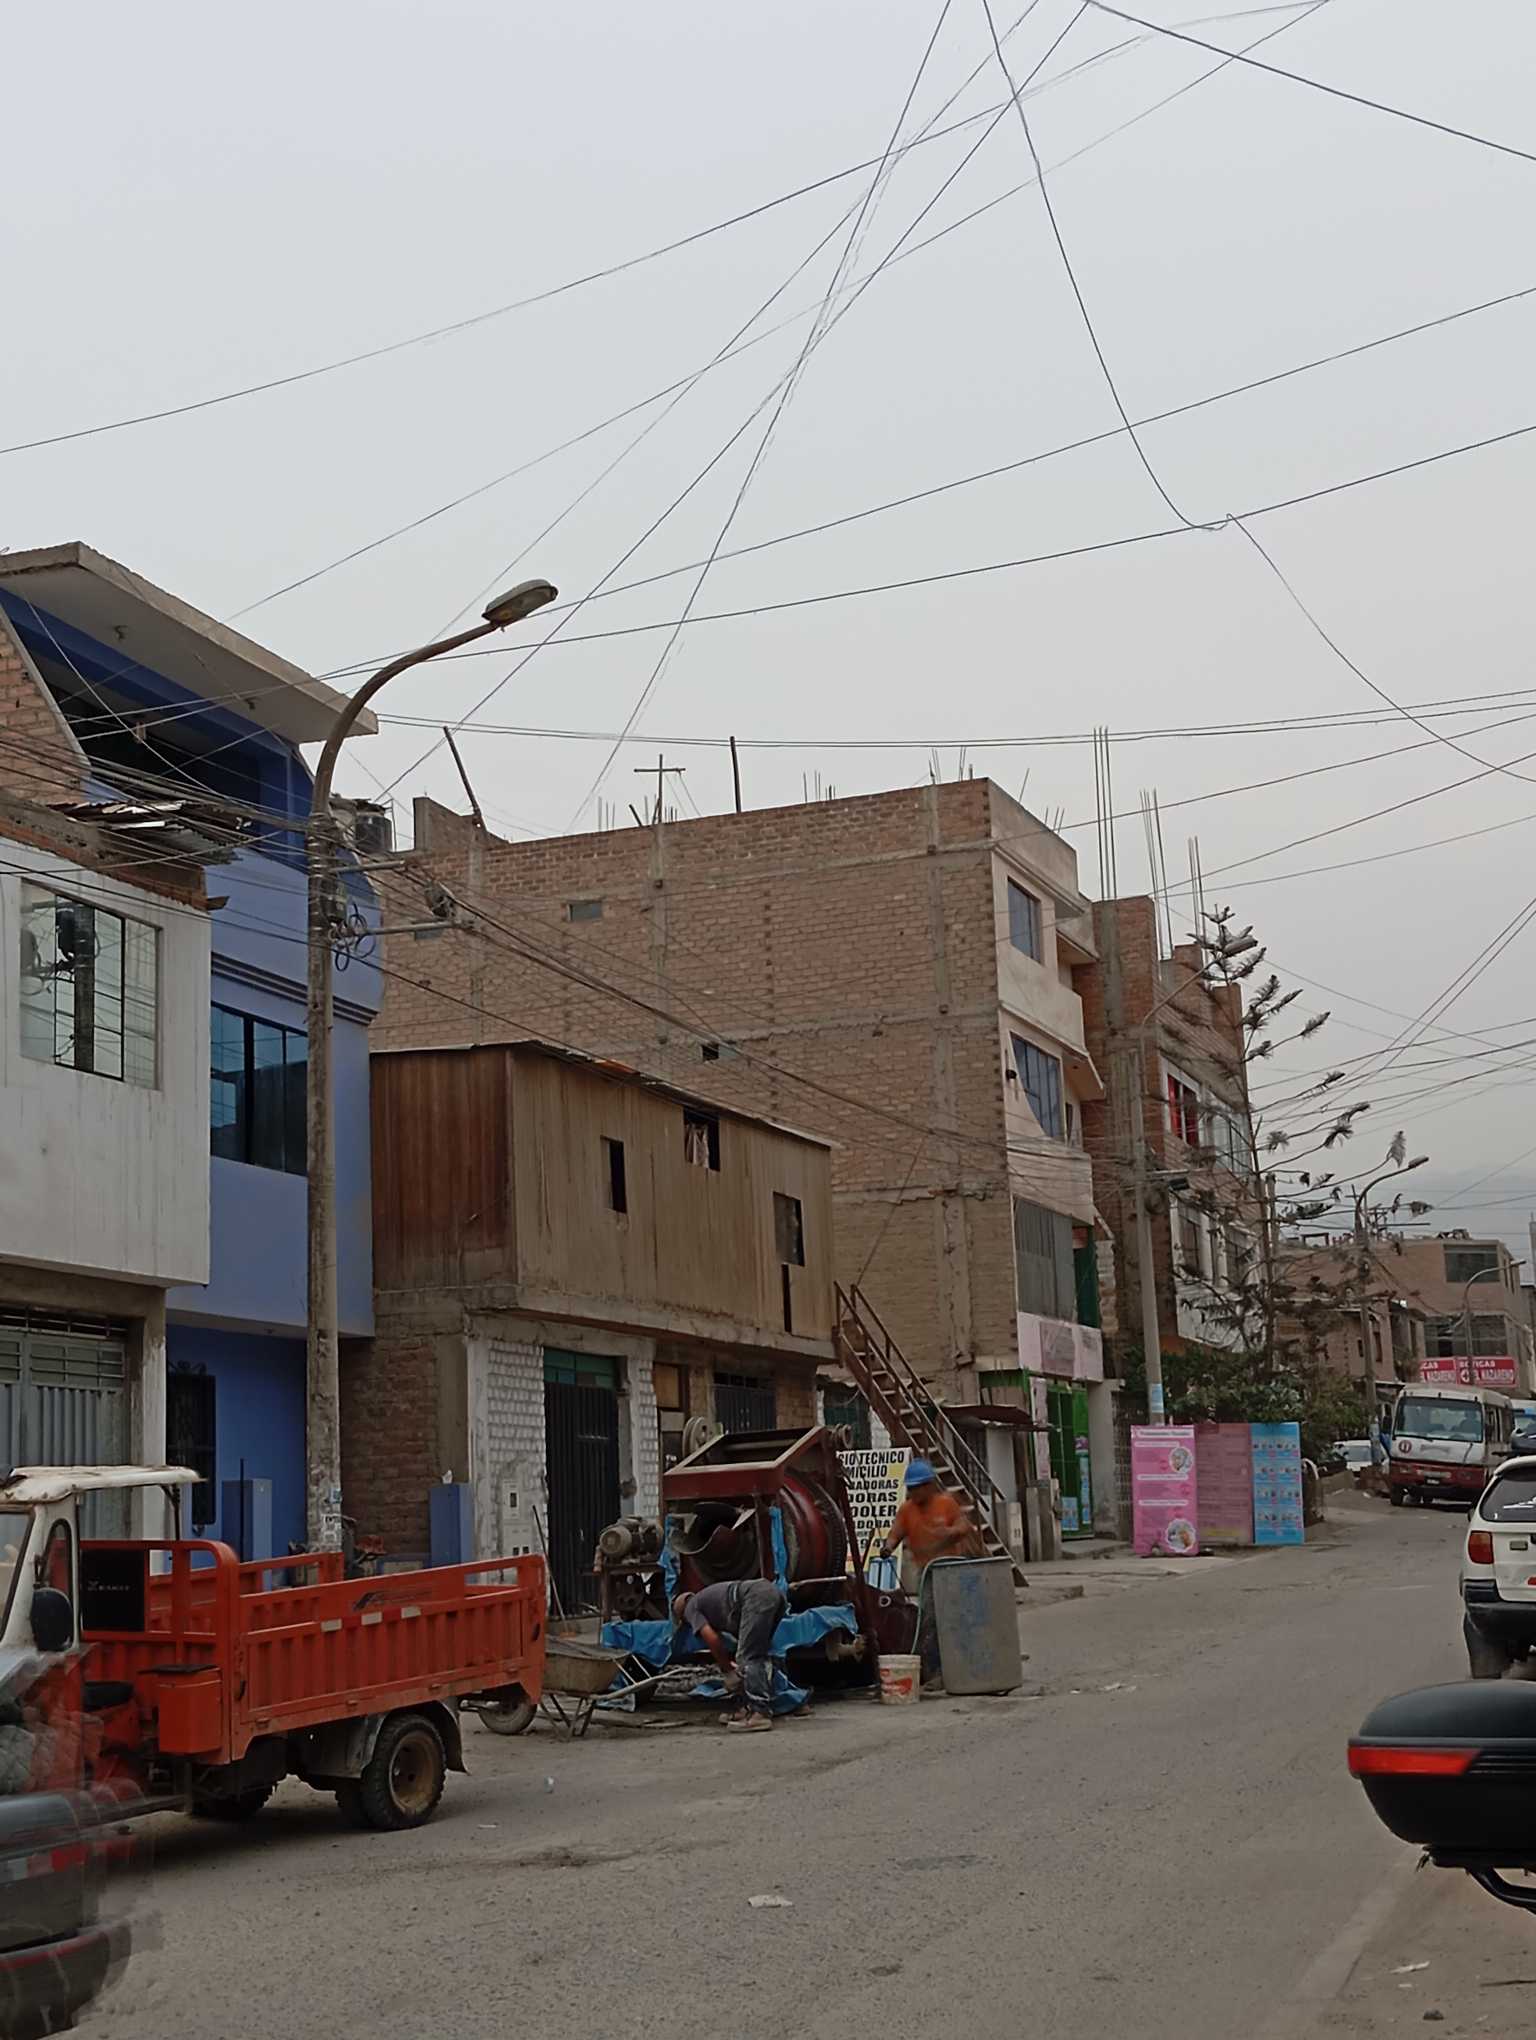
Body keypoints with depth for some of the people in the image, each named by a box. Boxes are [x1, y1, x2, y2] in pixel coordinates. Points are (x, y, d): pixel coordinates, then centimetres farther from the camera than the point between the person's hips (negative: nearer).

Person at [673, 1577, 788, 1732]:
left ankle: (760, 1713, -16)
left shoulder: (690, 1608, 16)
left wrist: (728, 1668, 15)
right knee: (756, 1655, 18)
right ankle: (750, 1707, 17)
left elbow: (712, 1639, 5)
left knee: (748, 1657, -8)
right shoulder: (707, 1599, 38)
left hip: (756, 1597, -9)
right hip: (774, 1592, 9)